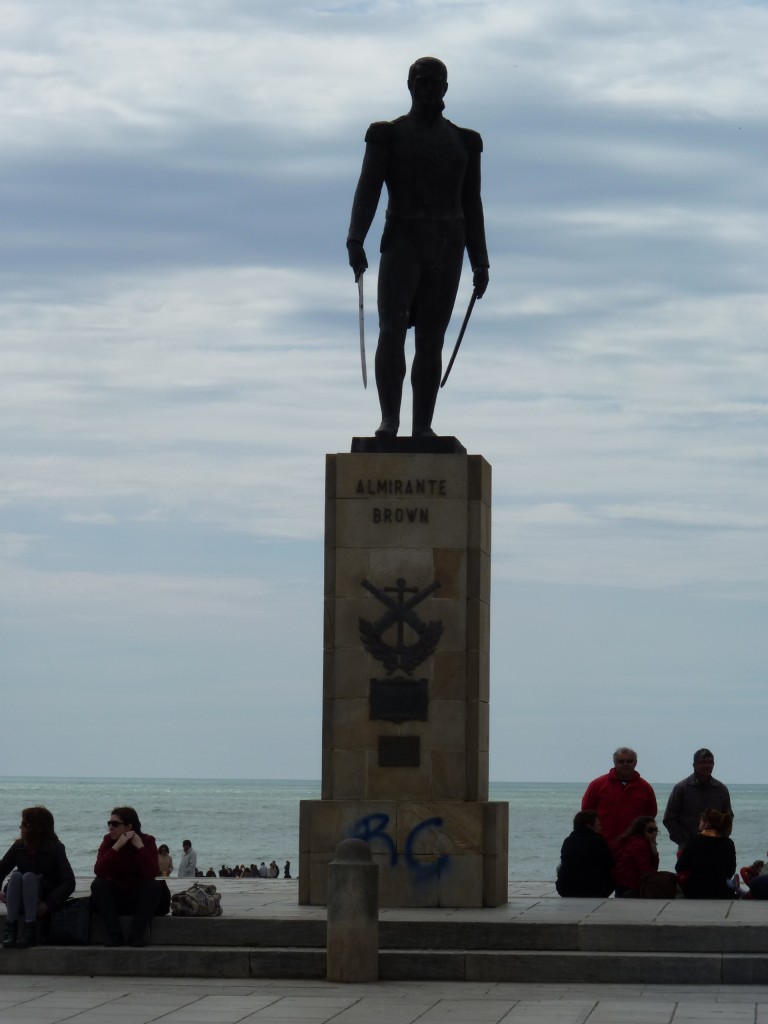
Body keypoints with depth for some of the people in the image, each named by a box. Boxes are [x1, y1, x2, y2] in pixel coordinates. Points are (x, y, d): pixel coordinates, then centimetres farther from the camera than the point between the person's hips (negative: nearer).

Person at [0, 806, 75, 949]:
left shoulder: (55, 848, -5)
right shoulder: (19, 846, 5)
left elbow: (69, 883, -13)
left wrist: (48, 904, -24)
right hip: (20, 904, 3)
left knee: (29, 876, -30)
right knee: (16, 875, -26)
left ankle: (30, 930, -39)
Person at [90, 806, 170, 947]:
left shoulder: (147, 841, -7)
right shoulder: (108, 842, -3)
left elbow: (152, 874, -24)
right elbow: (98, 871, -22)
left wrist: (140, 847, -27)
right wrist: (116, 847, -28)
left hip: (141, 898, -1)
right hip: (115, 899, 1)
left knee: (156, 885, -29)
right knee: (98, 884, -25)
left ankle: (136, 934, -31)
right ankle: (114, 934, -30)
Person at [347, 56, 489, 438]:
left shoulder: (463, 142, 10)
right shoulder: (387, 135, 1)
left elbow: (471, 205, 12)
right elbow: (367, 191, -9)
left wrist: (480, 263, 8)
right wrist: (355, 241, -23)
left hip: (446, 248, 2)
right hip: (402, 245, -2)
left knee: (431, 339, 1)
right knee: (391, 329, -19)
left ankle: (423, 427, 4)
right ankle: (389, 420, -21)